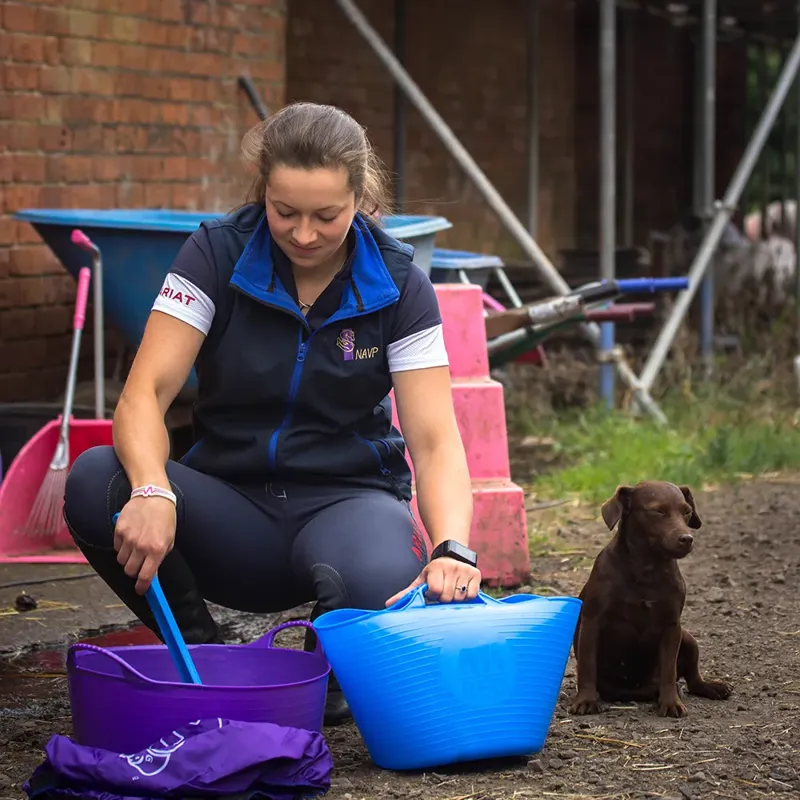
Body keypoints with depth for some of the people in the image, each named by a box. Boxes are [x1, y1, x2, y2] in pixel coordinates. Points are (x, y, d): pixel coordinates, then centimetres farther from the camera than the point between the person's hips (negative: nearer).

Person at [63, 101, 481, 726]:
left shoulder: (397, 283, -8)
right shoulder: (218, 254, -9)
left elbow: (435, 442, -14)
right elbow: (146, 392, -18)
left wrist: (452, 548, -35)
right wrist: (152, 492, -40)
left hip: (346, 496, -1)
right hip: (233, 500, 1)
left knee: (382, 584, -38)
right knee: (94, 483, -29)